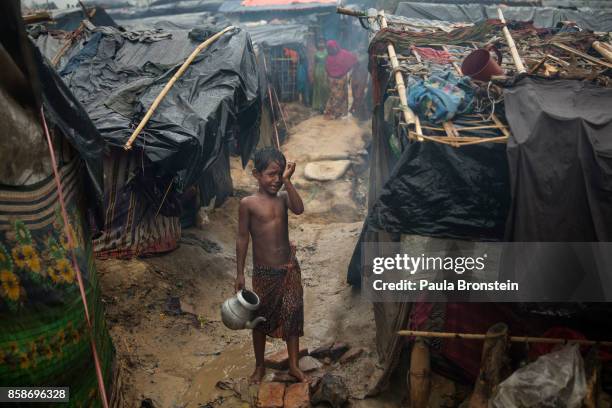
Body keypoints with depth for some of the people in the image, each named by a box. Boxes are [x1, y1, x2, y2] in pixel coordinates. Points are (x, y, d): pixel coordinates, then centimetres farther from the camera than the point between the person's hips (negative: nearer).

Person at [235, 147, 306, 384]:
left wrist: (287, 180, -24)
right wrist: (239, 273, -4)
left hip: (289, 268, 2)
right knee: (260, 319, 13)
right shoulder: (248, 203, -9)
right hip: (263, 272, -2)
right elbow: (242, 239, -5)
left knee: (293, 316, 8)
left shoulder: (283, 197, 0)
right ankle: (259, 366, 32)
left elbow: (299, 209, -22)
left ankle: (294, 366, 25)